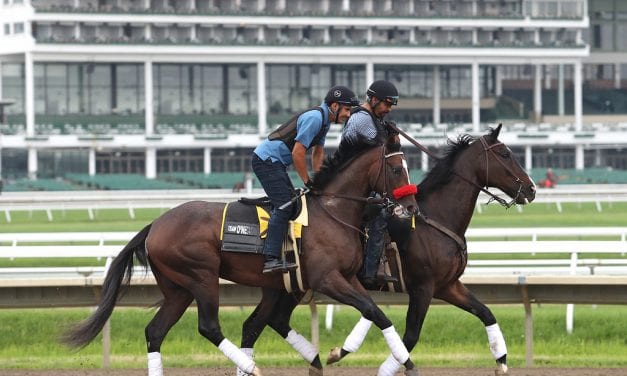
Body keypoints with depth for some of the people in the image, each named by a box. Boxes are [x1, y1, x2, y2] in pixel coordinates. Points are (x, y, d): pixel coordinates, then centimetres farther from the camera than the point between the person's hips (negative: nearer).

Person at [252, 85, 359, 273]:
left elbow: (318, 152, 23)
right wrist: (308, 182, -13)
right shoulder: (314, 118, -20)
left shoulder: (324, 120, 13)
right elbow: (297, 153, -23)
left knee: (291, 202, 14)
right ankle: (271, 259, -29)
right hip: (267, 160, -11)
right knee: (284, 205, -20)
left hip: (274, 163, 11)